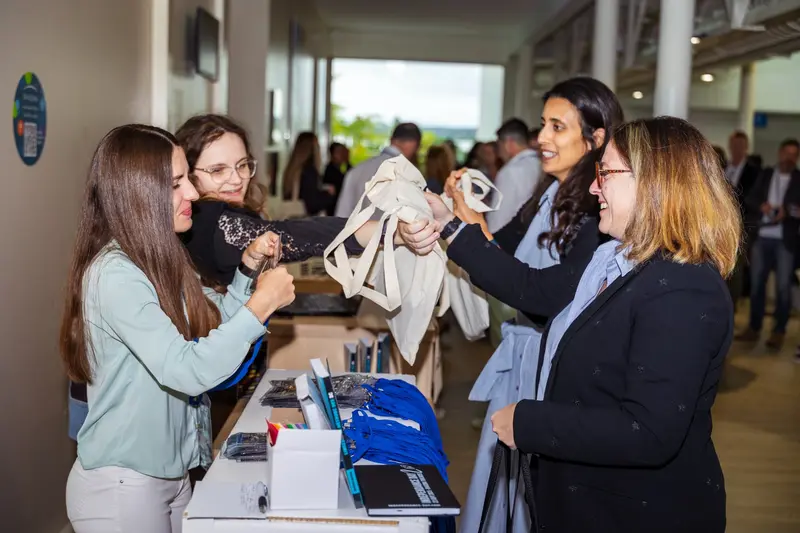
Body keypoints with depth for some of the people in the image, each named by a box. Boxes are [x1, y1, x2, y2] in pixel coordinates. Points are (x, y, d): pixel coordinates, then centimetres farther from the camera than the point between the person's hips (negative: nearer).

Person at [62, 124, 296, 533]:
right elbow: (188, 372, -29)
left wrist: (247, 267, 2)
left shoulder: (160, 261, 6)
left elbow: (211, 326, 15)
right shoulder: (114, 275, -23)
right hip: (121, 486, -8)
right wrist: (262, 305, -23)